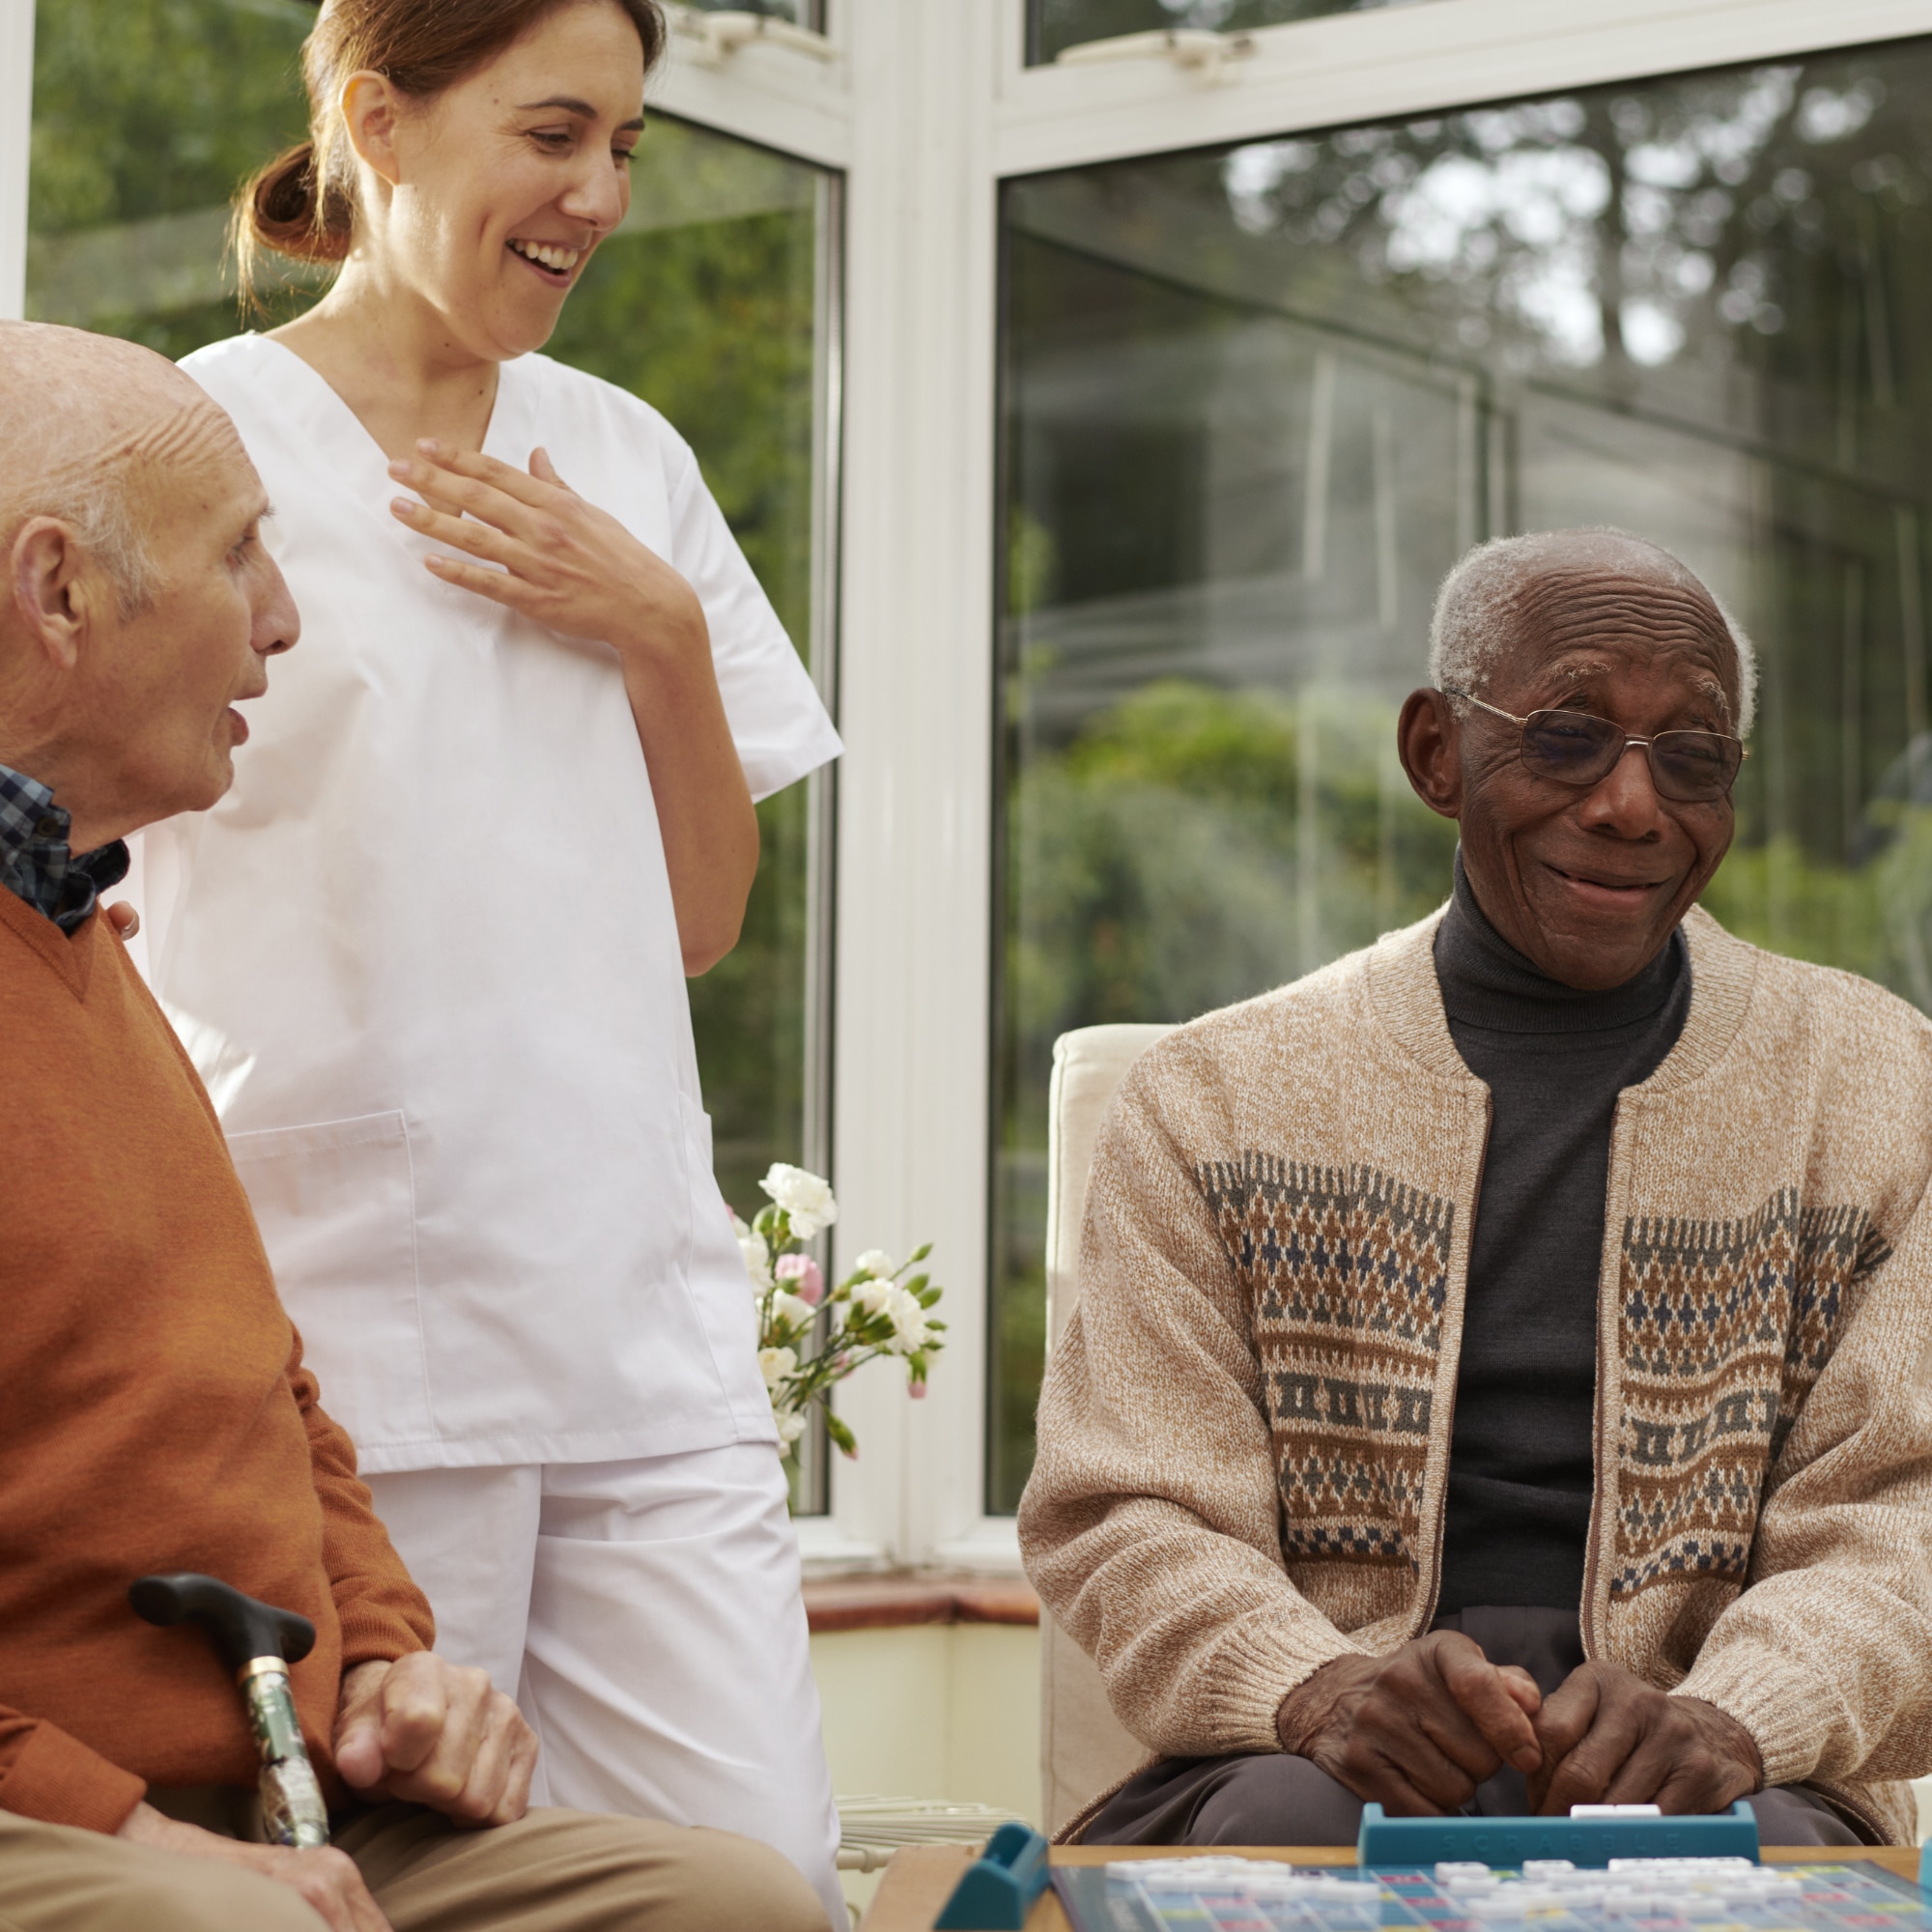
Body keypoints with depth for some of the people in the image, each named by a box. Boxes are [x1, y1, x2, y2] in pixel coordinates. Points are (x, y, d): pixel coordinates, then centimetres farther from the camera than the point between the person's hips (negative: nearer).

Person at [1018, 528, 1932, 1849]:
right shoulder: (1219, 1098, 11)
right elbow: (1128, 1517, 4)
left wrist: (1727, 1719, -20)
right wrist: (1320, 1690, -19)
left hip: (1715, 1790, 0)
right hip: (1328, 1761, 0)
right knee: (1285, 1823, -34)